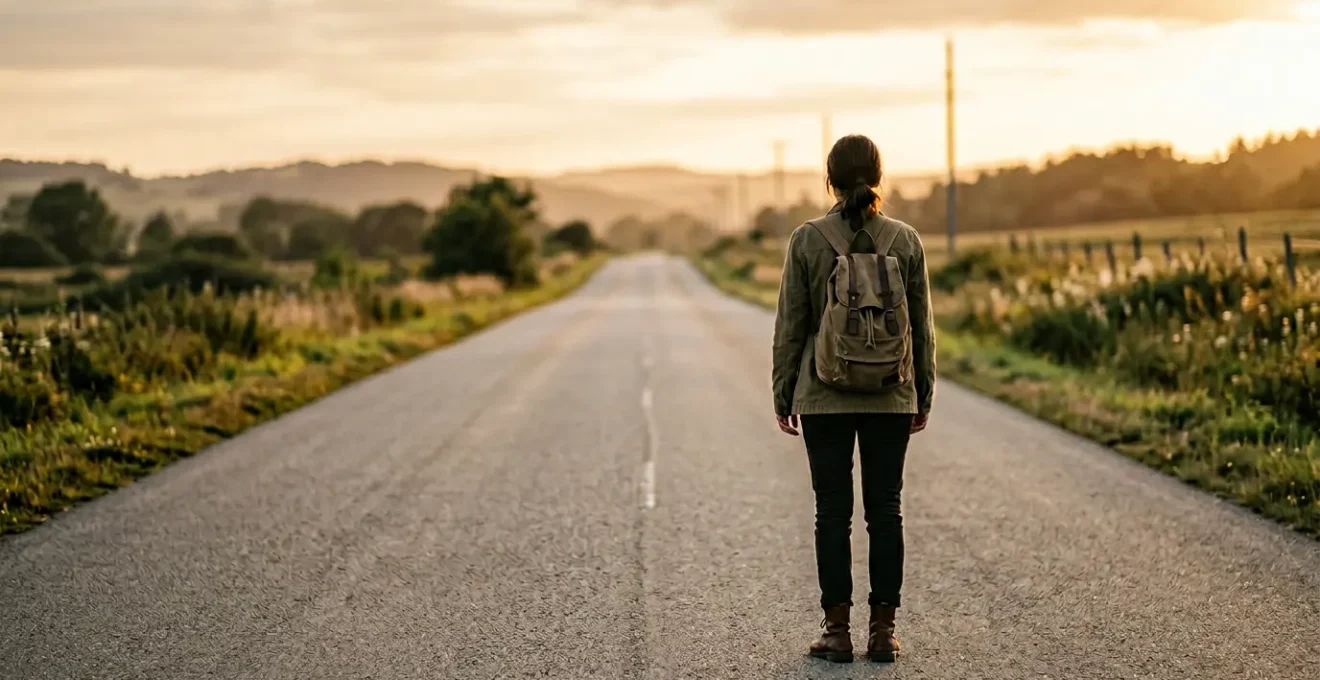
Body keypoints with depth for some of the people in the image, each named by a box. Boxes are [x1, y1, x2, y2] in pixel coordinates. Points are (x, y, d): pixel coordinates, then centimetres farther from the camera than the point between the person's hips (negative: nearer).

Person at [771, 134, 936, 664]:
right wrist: (923, 394, 13)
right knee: (885, 510, 7)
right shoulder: (905, 240, -1)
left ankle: (837, 631, 5)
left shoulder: (808, 240, -7)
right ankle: (883, 630, 9)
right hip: (891, 399, 2)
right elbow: (922, 326, 4)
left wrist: (782, 394, 5)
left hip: (824, 399, -1)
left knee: (832, 511, 4)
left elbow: (790, 325, -4)